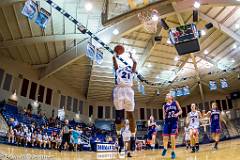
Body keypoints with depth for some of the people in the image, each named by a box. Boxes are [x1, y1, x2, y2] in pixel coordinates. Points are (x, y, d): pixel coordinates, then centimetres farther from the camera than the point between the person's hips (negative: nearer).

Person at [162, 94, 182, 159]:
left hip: (174, 122, -2)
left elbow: (180, 111, 5)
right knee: (165, 137, -2)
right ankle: (165, 148, 25)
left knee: (173, 137, -7)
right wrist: (164, 117, -12)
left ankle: (173, 152, 8)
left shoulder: (175, 103, 5)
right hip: (167, 122, 2)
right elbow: (164, 116, 10)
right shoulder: (164, 106, 9)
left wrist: (177, 114, -14)